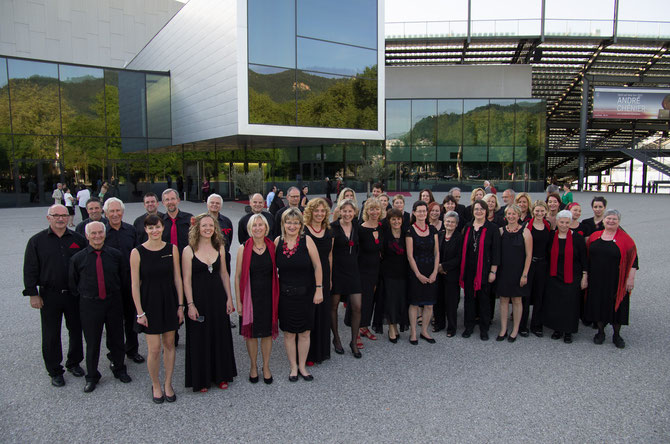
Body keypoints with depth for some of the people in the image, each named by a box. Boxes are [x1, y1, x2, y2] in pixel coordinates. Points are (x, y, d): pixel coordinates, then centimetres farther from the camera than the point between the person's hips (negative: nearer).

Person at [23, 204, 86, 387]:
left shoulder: (78, 239, 3)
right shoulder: (37, 241, -2)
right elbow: (30, 269, -1)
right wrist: (33, 294, -6)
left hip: (74, 294, 2)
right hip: (49, 296, -2)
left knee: (76, 330, 12)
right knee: (51, 335, 7)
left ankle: (74, 363, 32)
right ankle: (54, 371, 21)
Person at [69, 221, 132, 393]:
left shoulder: (115, 255, -2)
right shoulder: (78, 258, -5)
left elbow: (124, 277, 10)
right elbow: (73, 283, 6)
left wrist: (115, 293, 8)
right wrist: (84, 297, 5)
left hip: (113, 302, 1)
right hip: (89, 304, -1)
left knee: (116, 338, 13)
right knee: (92, 342, 8)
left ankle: (119, 370, 34)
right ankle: (91, 377, 26)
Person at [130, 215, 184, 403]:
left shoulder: (172, 249, -1)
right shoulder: (137, 252, -8)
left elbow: (177, 278, 3)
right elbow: (135, 284, -7)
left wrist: (180, 305, 1)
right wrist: (140, 312, -8)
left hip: (169, 301, 3)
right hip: (149, 302, -2)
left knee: (169, 344, 11)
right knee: (154, 348, 0)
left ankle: (168, 384, 28)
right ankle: (155, 385, 24)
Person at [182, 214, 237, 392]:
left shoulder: (219, 248, 3)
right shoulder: (189, 251, -8)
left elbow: (224, 274, 9)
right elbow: (186, 280, -8)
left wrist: (229, 298, 6)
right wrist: (190, 304, -12)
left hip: (218, 298, 4)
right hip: (198, 299, -4)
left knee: (221, 337, 11)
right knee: (200, 339, 6)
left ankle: (221, 376, 28)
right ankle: (201, 379, 23)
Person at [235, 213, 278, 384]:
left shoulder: (272, 247, 0)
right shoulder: (243, 249, -4)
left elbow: (277, 272, 6)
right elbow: (238, 276, -1)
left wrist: (277, 296, 2)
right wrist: (238, 301, -4)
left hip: (269, 296, 1)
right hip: (250, 296, -1)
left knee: (268, 332, 9)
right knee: (251, 333, 9)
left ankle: (266, 366, 27)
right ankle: (253, 366, 29)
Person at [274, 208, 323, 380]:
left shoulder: (306, 240, -9)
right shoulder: (278, 241, -2)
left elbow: (317, 266, -5)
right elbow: (273, 267, 9)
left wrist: (319, 289, -7)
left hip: (305, 293, -1)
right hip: (285, 294, 1)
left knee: (304, 333, 8)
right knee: (289, 333, 8)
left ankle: (302, 366, 26)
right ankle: (293, 367, 24)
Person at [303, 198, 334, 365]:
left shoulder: (329, 232, 9)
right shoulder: (302, 231, -8)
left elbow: (330, 256, 14)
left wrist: (330, 278, 12)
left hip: (323, 277, 5)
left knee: (323, 313, 12)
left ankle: (321, 351, 26)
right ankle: (307, 353, 12)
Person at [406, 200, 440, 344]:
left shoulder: (432, 229, 7)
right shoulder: (410, 230, -5)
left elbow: (437, 253, 5)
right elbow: (410, 255, -7)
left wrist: (435, 272, -4)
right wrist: (418, 274, -11)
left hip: (431, 272, 4)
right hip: (415, 271, -4)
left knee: (429, 304, 7)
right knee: (414, 303, 2)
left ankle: (424, 331, 22)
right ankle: (413, 333, 15)